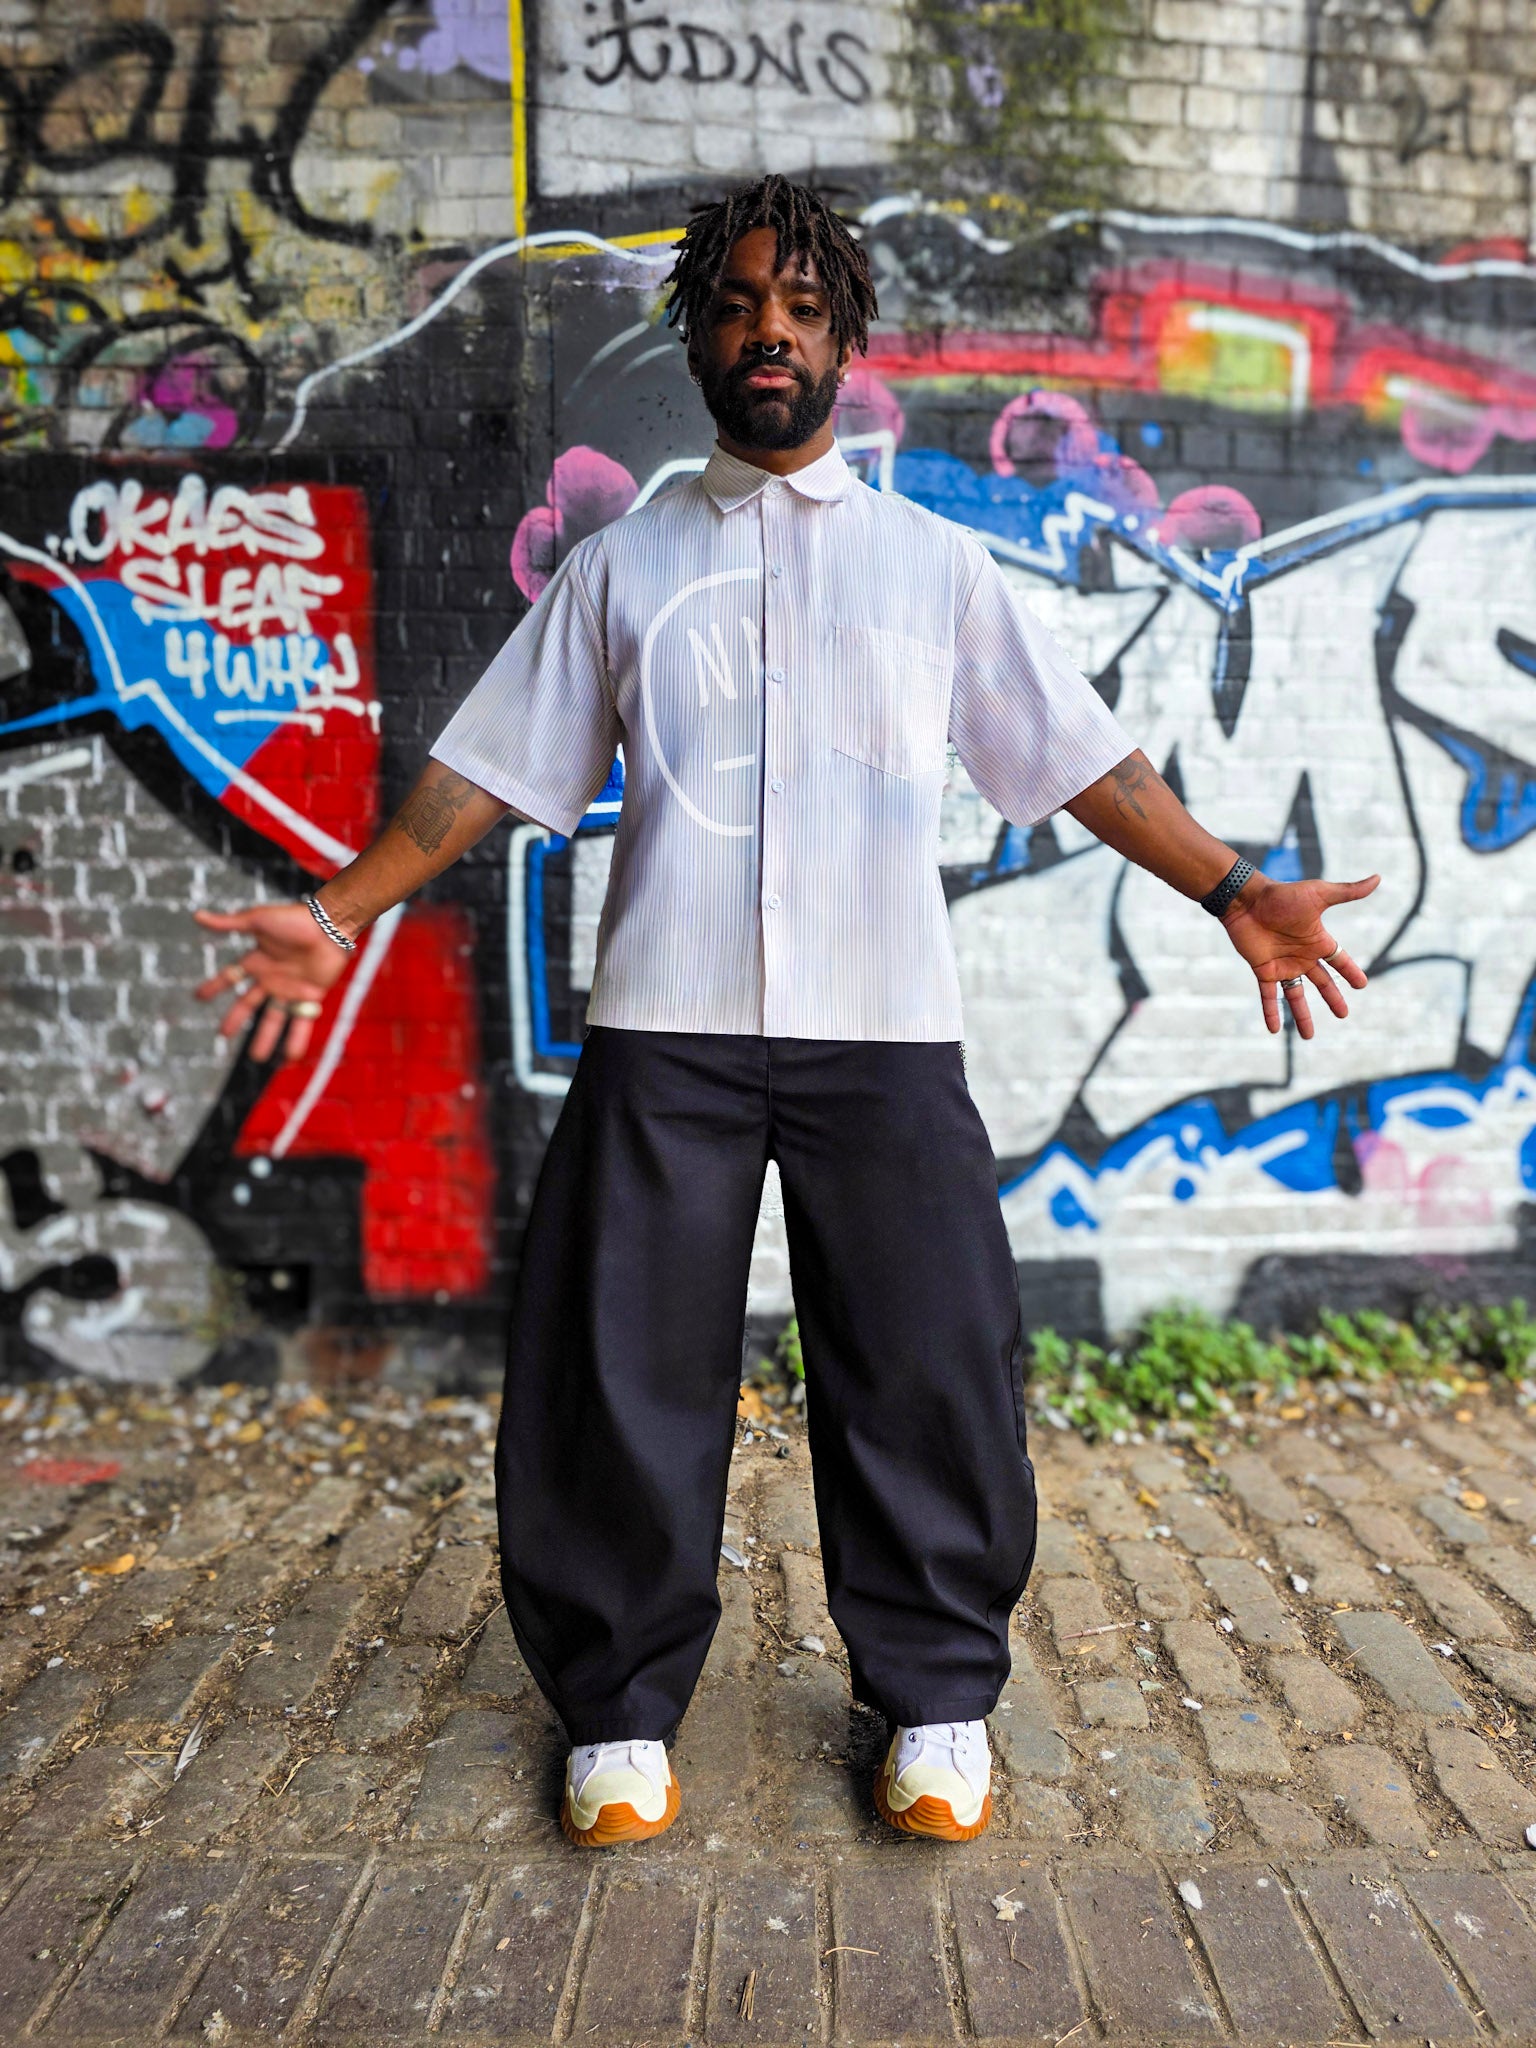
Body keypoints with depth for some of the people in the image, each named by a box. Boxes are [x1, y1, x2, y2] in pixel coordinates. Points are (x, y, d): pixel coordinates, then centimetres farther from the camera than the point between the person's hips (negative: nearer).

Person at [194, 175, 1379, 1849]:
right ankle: (621, 1706, 24)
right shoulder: (620, 565, 15)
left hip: (884, 1032, 0)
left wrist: (1231, 888, 2)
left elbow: (1080, 758, 11)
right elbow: (495, 765, 11)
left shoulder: (936, 562, 14)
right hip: (664, 1030, 1)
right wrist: (338, 915, 3)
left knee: (929, 1369, 2)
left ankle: (936, 1700, 24)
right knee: (621, 1372, 3)